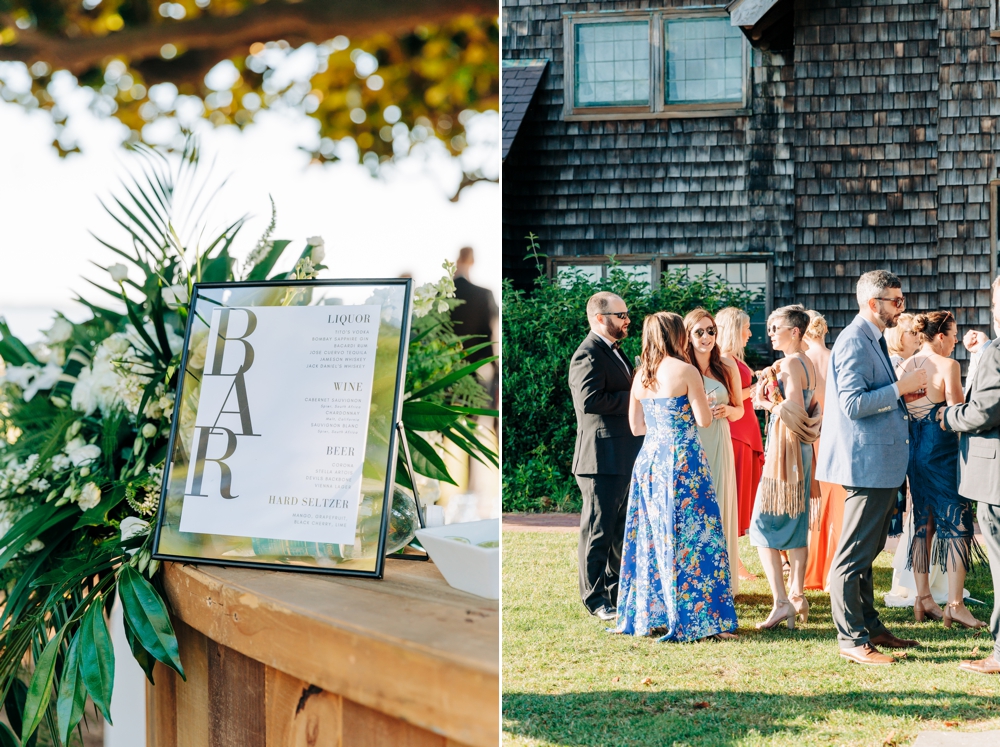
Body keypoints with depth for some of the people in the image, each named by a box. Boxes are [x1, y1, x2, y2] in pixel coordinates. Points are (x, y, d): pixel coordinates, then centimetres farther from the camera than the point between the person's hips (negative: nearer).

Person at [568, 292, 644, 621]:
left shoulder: (613, 351, 18)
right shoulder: (588, 354, -14)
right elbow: (590, 400, -26)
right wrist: (634, 397, -19)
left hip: (625, 457, 10)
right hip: (602, 457, -10)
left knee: (620, 530, 17)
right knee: (598, 531, -2)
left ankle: (616, 593, 27)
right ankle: (595, 600, 5)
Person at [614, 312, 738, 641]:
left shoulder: (641, 375, 8)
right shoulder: (685, 371, -10)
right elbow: (704, 419, -9)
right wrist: (707, 404, 11)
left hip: (649, 461, 6)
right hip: (682, 462, -6)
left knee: (652, 537, 13)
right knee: (691, 537, -1)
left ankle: (648, 614, 17)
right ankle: (696, 620, 0)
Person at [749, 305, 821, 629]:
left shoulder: (789, 363, -15)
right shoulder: (807, 363, 13)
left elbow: (794, 410, -24)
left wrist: (769, 404, -9)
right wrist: (776, 403, 6)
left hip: (786, 445, -10)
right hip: (801, 447, 10)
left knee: (765, 524, -7)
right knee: (796, 524, 12)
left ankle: (781, 602, -12)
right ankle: (797, 596, 15)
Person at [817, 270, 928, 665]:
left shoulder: (872, 340, 17)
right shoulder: (853, 342, -16)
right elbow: (852, 404, -23)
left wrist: (902, 395, 11)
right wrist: (900, 388, -19)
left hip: (881, 465, 11)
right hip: (866, 464, -11)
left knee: (866, 551, 18)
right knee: (853, 555, -5)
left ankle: (870, 627, 27)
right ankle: (851, 639, 0)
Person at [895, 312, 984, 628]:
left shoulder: (904, 367, 7)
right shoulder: (948, 366, -12)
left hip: (913, 448, 7)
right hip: (942, 450, -7)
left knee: (922, 523, 13)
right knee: (956, 524, -2)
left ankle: (923, 599, 17)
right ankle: (955, 604, -6)